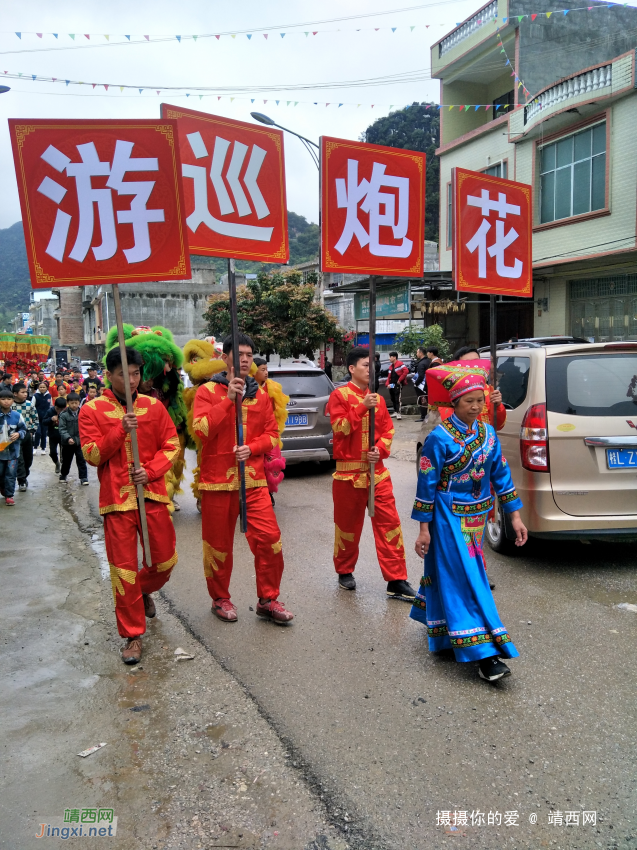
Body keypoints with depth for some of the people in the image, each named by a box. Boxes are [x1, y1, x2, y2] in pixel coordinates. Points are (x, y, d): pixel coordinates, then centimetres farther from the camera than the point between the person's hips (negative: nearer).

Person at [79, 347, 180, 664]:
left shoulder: (153, 406, 5)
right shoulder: (92, 410, -1)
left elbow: (171, 444, 6)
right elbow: (92, 454, -6)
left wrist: (150, 471, -9)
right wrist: (121, 431, -19)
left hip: (153, 494, 3)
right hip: (117, 499, -2)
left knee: (164, 560, 10)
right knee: (123, 569, 1)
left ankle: (143, 591, 44)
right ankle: (133, 635, 16)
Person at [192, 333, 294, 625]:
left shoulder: (260, 394, 10)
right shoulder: (208, 391, -2)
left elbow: (272, 434, 10)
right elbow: (201, 430, -15)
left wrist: (251, 448, -9)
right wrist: (229, 399, -21)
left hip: (253, 478, 3)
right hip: (217, 479, -3)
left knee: (269, 538, -4)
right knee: (219, 543, 8)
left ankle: (267, 600, 13)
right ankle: (220, 599, 30)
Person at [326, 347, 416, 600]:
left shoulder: (377, 398, 12)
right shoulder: (340, 395, -2)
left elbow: (388, 430, 11)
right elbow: (339, 428, -12)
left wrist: (380, 449, -8)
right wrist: (362, 407, -21)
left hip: (376, 469, 4)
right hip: (348, 470, -4)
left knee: (389, 522, -2)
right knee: (347, 524, 8)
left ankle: (396, 581, 4)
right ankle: (345, 572, 30)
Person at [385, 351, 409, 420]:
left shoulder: (400, 364, -9)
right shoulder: (391, 366, 18)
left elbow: (406, 371, -21)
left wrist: (400, 380, -19)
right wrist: (387, 384, 2)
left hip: (398, 384, -9)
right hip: (392, 385, 9)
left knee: (398, 399, -11)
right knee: (392, 398, 14)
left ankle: (398, 413, -12)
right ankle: (395, 411, 25)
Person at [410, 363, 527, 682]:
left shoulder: (488, 433, 2)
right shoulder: (440, 438, -15)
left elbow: (501, 474, 8)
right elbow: (427, 484, -12)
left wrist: (515, 516, 7)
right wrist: (424, 529, -11)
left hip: (478, 515, 6)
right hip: (449, 518, -6)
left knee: (457, 572, 17)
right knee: (463, 579, -6)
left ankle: (439, 625, 38)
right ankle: (483, 653, -3)